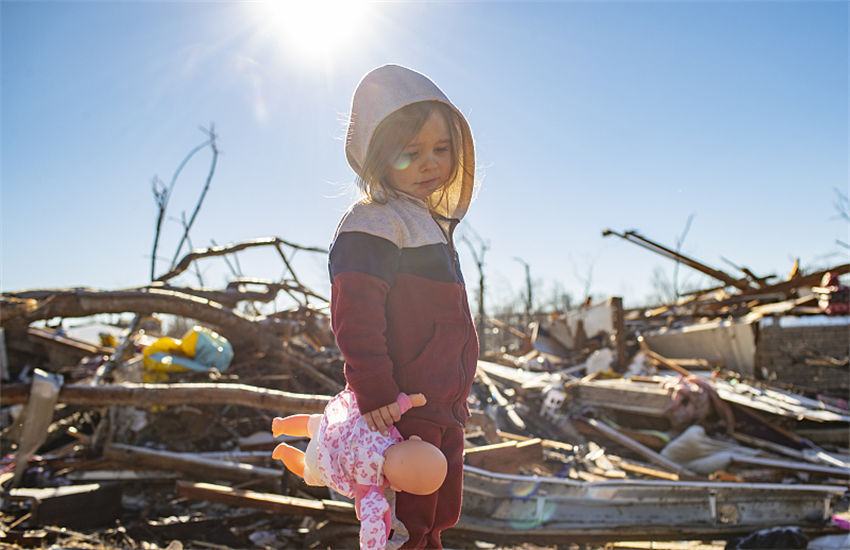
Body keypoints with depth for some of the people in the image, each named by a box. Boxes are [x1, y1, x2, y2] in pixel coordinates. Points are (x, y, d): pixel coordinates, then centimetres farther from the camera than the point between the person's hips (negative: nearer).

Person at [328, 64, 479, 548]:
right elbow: (354, 318, -22)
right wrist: (375, 392, -23)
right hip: (400, 412, -9)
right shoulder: (373, 226, -14)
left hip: (445, 409, 9)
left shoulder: (432, 226, 16)